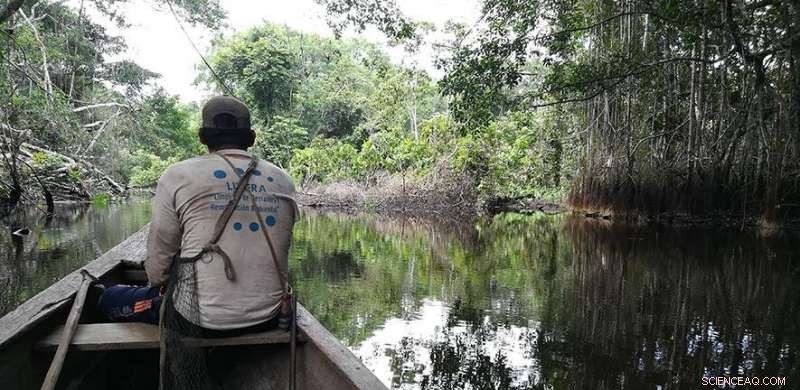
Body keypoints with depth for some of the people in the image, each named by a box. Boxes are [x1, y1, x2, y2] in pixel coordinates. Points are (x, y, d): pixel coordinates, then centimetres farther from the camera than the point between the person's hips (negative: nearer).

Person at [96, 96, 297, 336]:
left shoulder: (178, 176, -7)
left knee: (109, 298, 17)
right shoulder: (283, 182, 3)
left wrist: (158, 285, 20)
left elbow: (159, 255, -1)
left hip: (204, 321, -5)